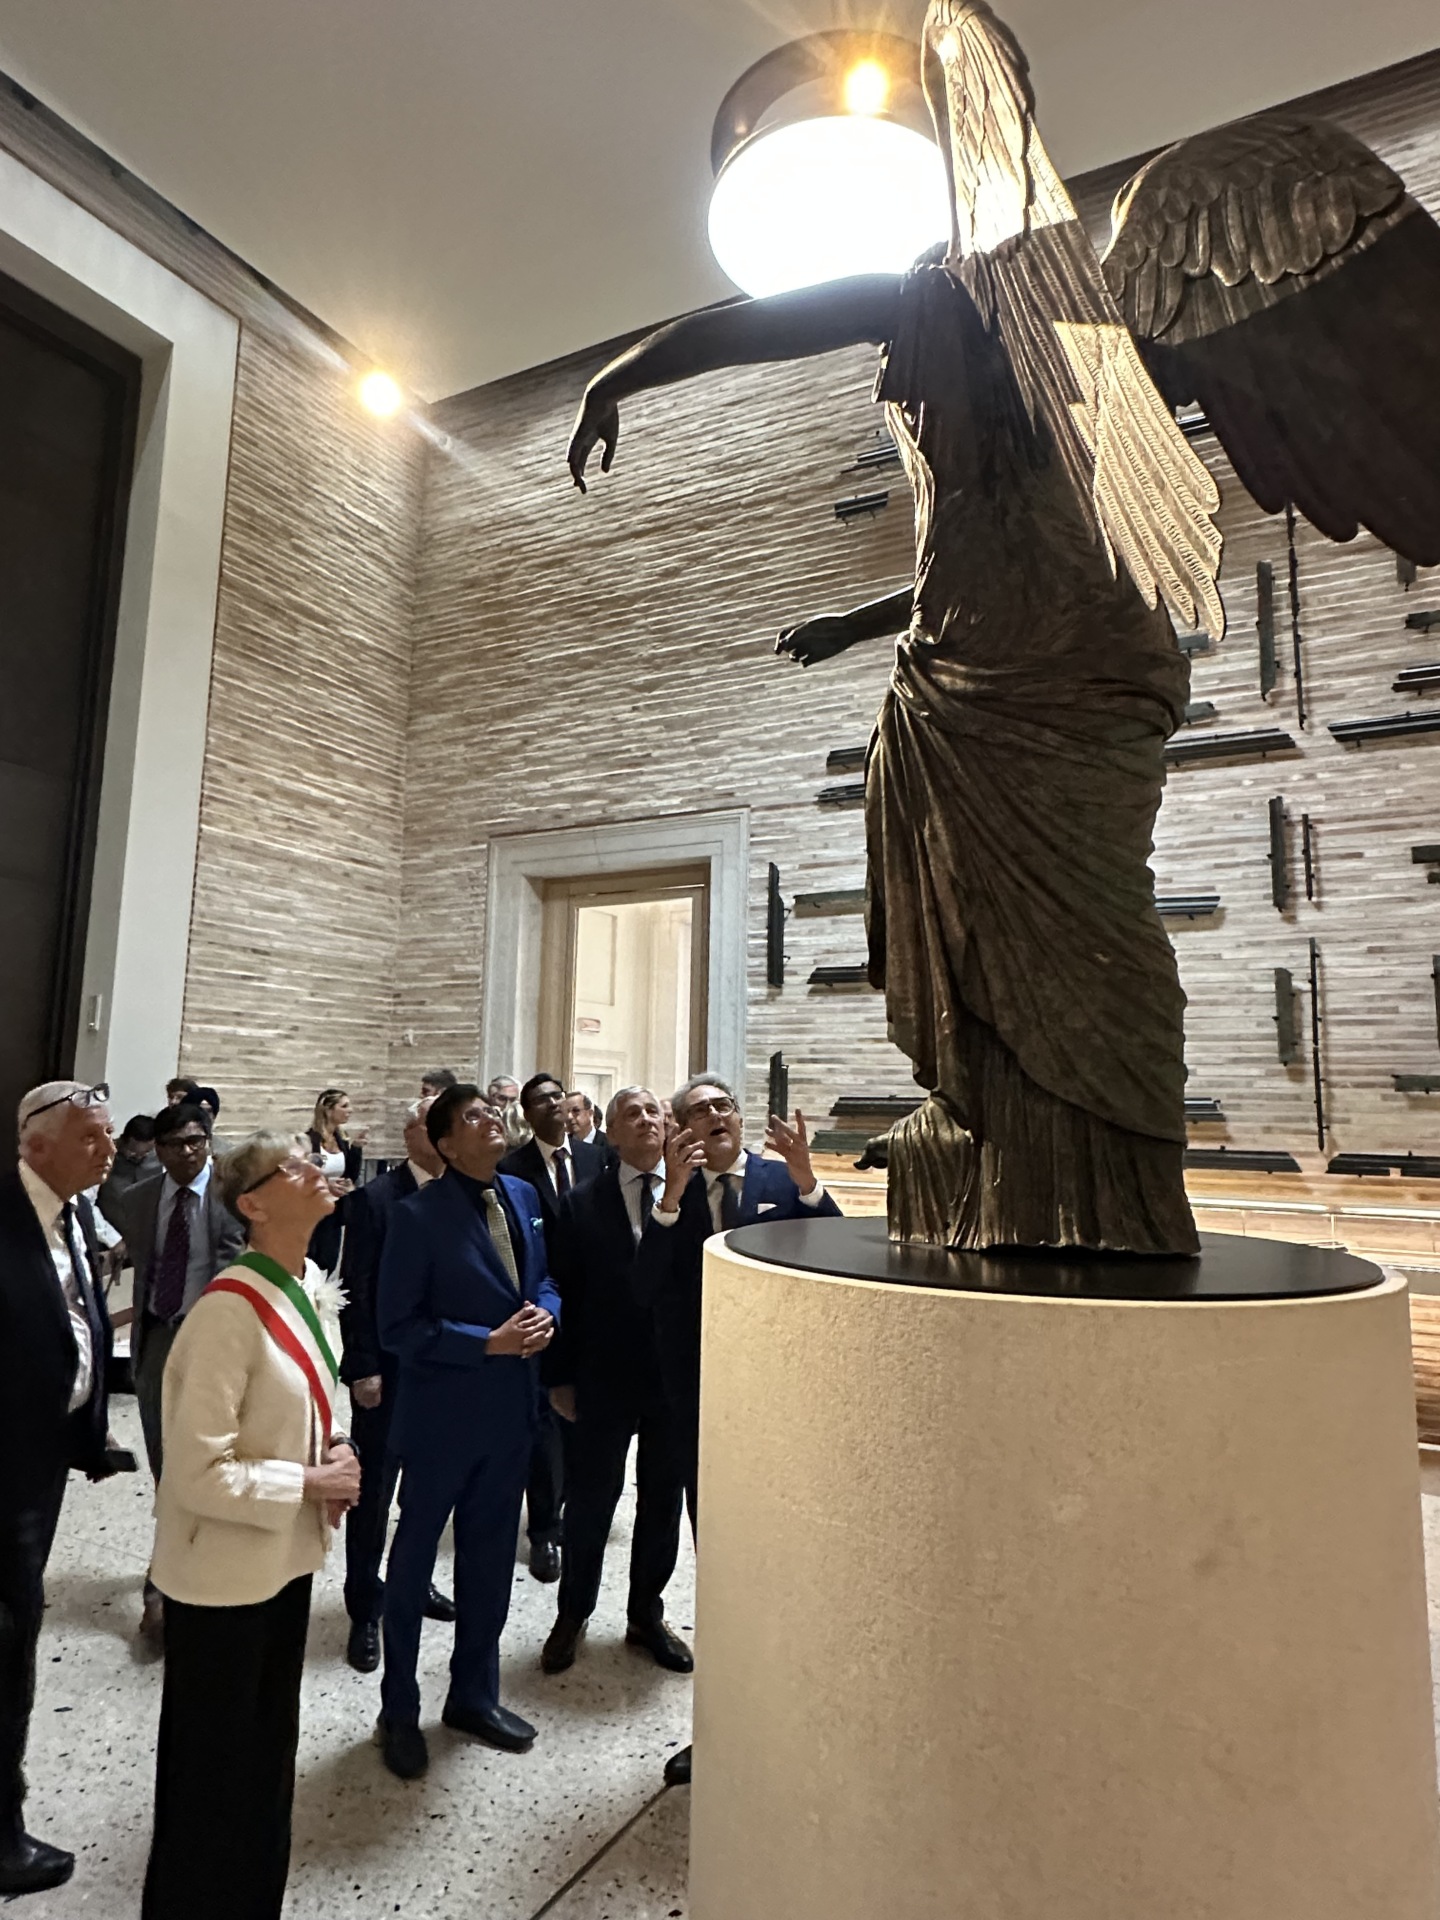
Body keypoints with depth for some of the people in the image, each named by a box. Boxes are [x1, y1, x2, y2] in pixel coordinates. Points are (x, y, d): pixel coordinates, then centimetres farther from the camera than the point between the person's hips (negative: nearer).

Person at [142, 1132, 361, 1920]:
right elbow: (196, 1472, -26)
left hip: (284, 1556, 8)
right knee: (214, 1765, 14)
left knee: (270, 1749, 25)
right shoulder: (230, 1312, -27)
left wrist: (334, 1450, -3)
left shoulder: (313, 1286, -1)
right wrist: (309, 1484, -19)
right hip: (222, 1573, -8)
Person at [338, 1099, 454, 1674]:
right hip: (387, 1371, -4)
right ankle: (365, 1610, 23)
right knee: (374, 1492, 7)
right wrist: (362, 1368, -13)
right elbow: (356, 1290, -10)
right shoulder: (374, 1198, -10)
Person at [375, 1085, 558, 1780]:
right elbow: (398, 1327, -17)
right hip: (443, 1414, -6)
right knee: (414, 1558, 14)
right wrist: (489, 1343, -22)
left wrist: (544, 1312, -10)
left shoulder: (523, 1196, 1)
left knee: (490, 1557, 20)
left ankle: (475, 1694, 41)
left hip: (511, 1409, 6)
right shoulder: (417, 1216, -18)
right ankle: (398, 1711, 35)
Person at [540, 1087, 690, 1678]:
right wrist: (559, 1378, -2)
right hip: (603, 1379, -1)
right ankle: (573, 1614, 36)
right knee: (589, 1499, 13)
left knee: (663, 1499, 17)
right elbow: (563, 1295, -3)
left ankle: (646, 1614, 38)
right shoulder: (581, 1205, -6)